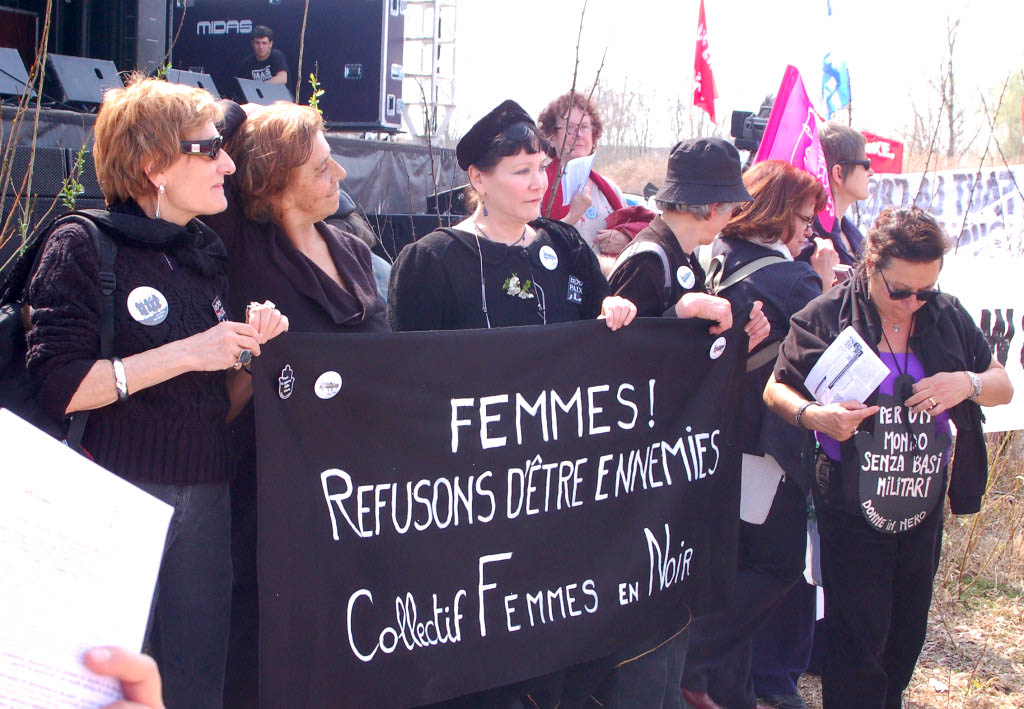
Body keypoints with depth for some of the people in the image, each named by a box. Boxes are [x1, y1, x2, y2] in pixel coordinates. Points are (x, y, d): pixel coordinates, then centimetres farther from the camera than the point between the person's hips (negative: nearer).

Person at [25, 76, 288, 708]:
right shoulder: (84, 247, -5)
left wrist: (251, 350, -2)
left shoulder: (210, 255, 14)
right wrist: (186, 354, -18)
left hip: (205, 497, 6)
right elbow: (59, 386, -17)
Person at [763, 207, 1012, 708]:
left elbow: (1003, 386, 10)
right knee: (859, 640, -2)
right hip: (852, 508, -4)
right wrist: (816, 416, -24)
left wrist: (968, 383, -13)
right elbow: (775, 390, -3)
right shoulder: (827, 317, -10)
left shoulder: (947, 316, 2)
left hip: (924, 505, 4)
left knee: (907, 634, 16)